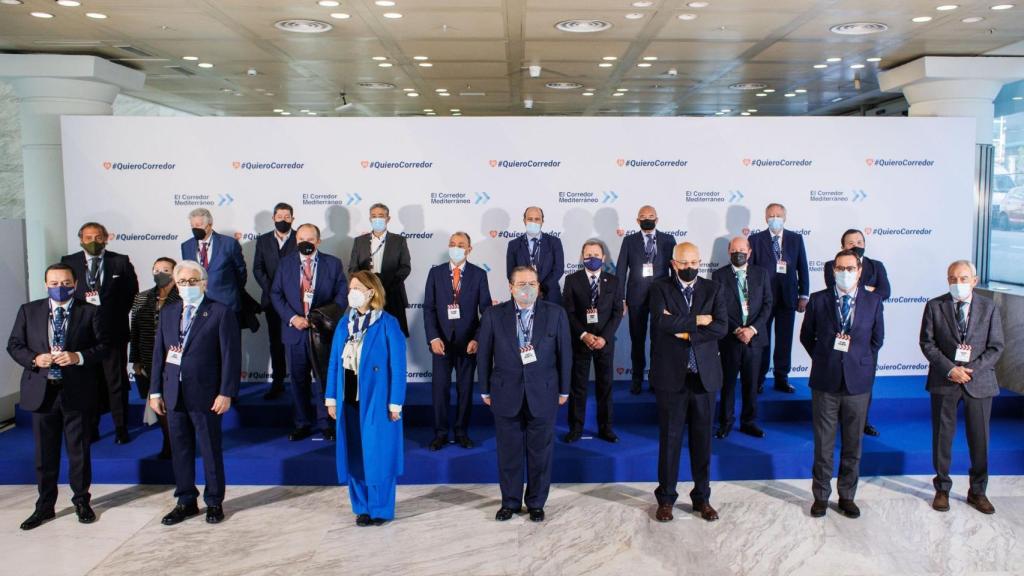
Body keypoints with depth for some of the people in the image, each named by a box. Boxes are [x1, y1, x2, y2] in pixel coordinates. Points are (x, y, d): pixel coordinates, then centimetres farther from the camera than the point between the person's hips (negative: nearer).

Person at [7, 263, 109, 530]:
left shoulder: (90, 312, 0)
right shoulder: (28, 311, 6)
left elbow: (104, 345, -3)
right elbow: (14, 345, 6)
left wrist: (79, 357, -19)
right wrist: (35, 359, -12)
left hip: (78, 391, -2)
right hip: (41, 391, 2)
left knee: (79, 450, 8)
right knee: (44, 452, 11)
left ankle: (81, 501, 24)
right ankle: (45, 506, 25)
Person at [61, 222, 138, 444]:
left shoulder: (121, 262, 2)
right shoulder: (69, 262, 4)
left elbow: (132, 292, 6)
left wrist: (118, 315, 2)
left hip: (113, 331, -1)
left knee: (116, 381, 4)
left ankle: (121, 429, 13)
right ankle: (90, 429, 20)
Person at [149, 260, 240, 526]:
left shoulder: (221, 313, -7)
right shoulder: (167, 312, 10)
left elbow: (231, 355, -10)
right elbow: (159, 353, 12)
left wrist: (226, 393, -14)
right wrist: (155, 390, 7)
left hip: (206, 394, -5)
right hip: (174, 394, 5)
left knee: (211, 451, 6)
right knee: (180, 451, 12)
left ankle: (214, 502, 21)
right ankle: (186, 501, 26)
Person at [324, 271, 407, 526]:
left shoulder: (387, 324, -10)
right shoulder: (345, 323, 7)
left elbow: (397, 366, -11)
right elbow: (335, 360, 9)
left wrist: (395, 403, -14)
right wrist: (331, 397, 6)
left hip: (377, 399, -5)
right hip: (349, 399, 6)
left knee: (378, 454, 3)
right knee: (353, 454, 12)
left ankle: (381, 509, 18)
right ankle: (362, 507, 27)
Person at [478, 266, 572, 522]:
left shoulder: (556, 313, -3)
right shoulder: (493, 314, -3)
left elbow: (565, 353, 2)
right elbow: (483, 354, 3)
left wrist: (563, 390, 3)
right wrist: (485, 390, 4)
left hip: (543, 394, 0)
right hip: (506, 394, 0)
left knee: (540, 452, 9)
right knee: (508, 452, 10)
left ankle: (536, 503, 26)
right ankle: (510, 502, 27)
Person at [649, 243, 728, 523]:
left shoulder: (713, 290, 6)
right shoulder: (660, 288, 0)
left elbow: (722, 327, -6)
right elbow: (661, 322, -17)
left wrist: (685, 332, -13)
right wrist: (697, 320, -11)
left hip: (704, 375, 2)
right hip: (671, 375, -2)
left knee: (702, 439, 10)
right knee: (669, 438, 5)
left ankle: (702, 497, 24)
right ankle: (666, 498, 18)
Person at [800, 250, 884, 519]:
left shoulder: (873, 301, 2)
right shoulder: (818, 300, -1)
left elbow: (877, 339, 11)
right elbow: (806, 336, 9)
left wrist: (861, 362, 7)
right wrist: (823, 359, 6)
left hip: (857, 382, 1)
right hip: (825, 382, -1)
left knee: (853, 445, 10)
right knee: (823, 444, 6)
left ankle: (847, 496, 24)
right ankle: (821, 496, 19)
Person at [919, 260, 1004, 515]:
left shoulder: (989, 307, 1)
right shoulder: (934, 306, -1)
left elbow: (996, 347, -1)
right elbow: (927, 343, -3)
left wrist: (971, 370, -14)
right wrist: (950, 369, -15)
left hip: (979, 381, 1)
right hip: (944, 381, -1)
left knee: (979, 439, 8)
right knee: (942, 436, 7)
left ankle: (977, 492, 24)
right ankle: (942, 489, 22)